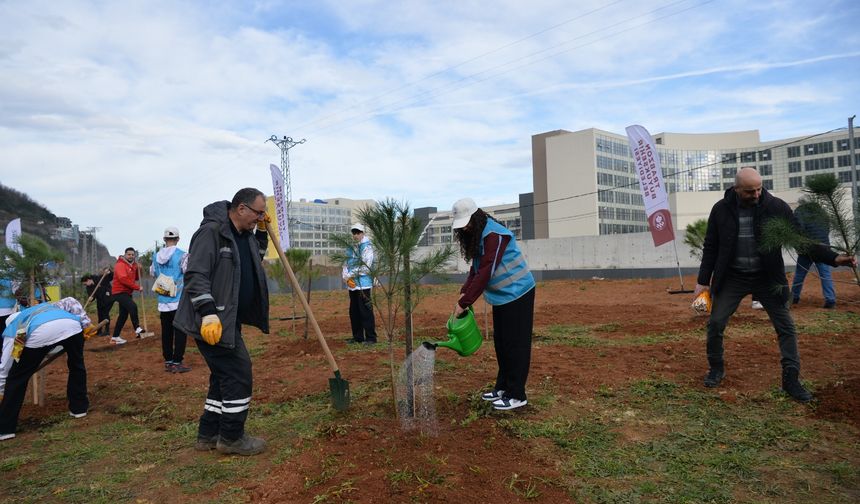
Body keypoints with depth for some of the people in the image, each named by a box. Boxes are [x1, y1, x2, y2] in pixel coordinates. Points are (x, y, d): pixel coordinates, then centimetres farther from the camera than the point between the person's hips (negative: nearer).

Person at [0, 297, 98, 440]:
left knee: (16, 378, 19)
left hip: (40, 333, -2)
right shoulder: (47, 306, 48)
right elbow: (71, 302, 27)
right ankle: (79, 407, 37)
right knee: (77, 366, 29)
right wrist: (86, 324, 26)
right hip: (71, 326, 2)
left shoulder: (13, 328, 39)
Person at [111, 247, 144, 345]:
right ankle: (137, 329, -22)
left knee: (123, 315, 10)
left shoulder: (133, 265, 13)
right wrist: (137, 287, -23)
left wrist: (138, 269, -3)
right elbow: (123, 279, -25)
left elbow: (137, 278, 15)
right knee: (133, 306, -28)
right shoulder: (120, 265, -14)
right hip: (119, 292, -9)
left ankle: (115, 337, 18)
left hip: (127, 293, 9)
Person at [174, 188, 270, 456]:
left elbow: (257, 257, 31)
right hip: (211, 321, -10)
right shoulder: (211, 231, -16)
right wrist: (208, 313, -28)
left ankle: (208, 434, 28)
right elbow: (195, 274, -22)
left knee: (224, 375, 15)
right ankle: (231, 437, 10)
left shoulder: (245, 234, 12)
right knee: (238, 372, -5)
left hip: (228, 320, 10)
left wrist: (262, 232, 14)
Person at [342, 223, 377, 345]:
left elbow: (365, 267, -16)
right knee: (354, 312, 12)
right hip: (352, 285, 8)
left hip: (363, 284, -8)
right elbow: (346, 263, 16)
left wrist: (351, 275, -13)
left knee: (366, 311, -6)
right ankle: (357, 337, 23)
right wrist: (345, 276, -2)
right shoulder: (350, 247, 15)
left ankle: (370, 338, 0)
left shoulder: (367, 247, -8)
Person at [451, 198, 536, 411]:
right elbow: (476, 269, 9)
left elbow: (485, 273, -26)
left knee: (515, 344, -4)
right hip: (501, 296, 10)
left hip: (517, 294, -9)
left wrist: (464, 302, -24)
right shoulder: (477, 236, 8)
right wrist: (464, 292, -6)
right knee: (501, 343, 15)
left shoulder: (494, 235, -22)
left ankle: (516, 395, 4)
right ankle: (502, 387, 26)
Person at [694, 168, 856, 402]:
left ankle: (791, 379, 16)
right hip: (732, 278, 0)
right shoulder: (721, 210, -7)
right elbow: (711, 247, -1)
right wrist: (703, 280, -2)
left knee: (786, 327, 2)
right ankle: (716, 368, 20)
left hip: (767, 278, 1)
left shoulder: (776, 207, -9)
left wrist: (833, 258, -15)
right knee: (715, 323, -1)